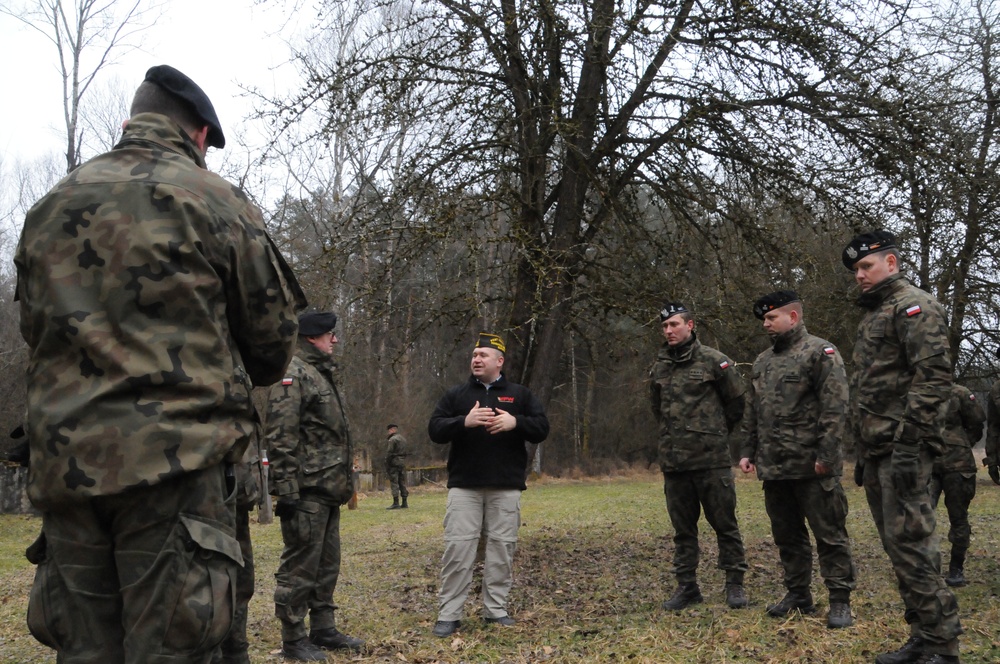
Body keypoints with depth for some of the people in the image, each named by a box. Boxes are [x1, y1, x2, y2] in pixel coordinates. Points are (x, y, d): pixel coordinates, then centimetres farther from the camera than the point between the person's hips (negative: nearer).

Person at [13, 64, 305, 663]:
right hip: (176, 460, -5)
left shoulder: (49, 208, 14)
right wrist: (232, 379, 24)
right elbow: (273, 334, 3)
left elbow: (34, 331, 20)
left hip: (63, 464, 5)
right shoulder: (215, 200, 0)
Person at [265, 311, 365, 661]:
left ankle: (323, 629, 25)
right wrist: (286, 490, -23)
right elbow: (281, 437, -19)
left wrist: (343, 479, 22)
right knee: (300, 566, -1)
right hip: (307, 490, -10)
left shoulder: (321, 374, 19)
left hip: (327, 489, 10)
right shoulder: (292, 373, -12)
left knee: (327, 564, 15)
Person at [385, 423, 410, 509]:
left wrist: (387, 466, -11)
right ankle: (404, 503, 11)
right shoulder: (403, 439, 16)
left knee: (394, 483, -7)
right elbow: (404, 452, 14)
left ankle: (396, 503, -10)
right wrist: (403, 462, 13)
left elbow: (389, 453, -14)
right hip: (403, 463, 8)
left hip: (394, 463, -8)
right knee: (402, 483, 10)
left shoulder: (392, 439, -11)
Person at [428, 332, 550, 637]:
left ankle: (496, 610, 15)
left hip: (506, 487, 1)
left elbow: (542, 428, 3)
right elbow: (435, 430, 0)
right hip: (464, 485, 0)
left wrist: (515, 422, -16)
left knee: (502, 547, 4)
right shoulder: (456, 394, 9)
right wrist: (464, 421, -18)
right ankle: (448, 615, 2)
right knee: (458, 547, -4)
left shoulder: (519, 394, 10)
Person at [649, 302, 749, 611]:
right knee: (683, 528, 10)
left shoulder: (713, 361, -4)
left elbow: (737, 401, 4)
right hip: (673, 460, 5)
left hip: (712, 459, -4)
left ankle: (735, 584, 14)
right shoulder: (659, 368, 10)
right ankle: (686, 587, 18)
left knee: (725, 524, 3)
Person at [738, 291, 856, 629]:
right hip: (773, 467, 7)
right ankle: (798, 594, 25)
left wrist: (826, 455, -19)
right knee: (786, 535, 14)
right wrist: (747, 451, 13)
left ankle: (840, 601, 9)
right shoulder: (762, 362, 17)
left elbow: (835, 407, -14)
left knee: (829, 534, 0)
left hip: (812, 467, -7)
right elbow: (752, 412, 20)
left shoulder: (821, 352, -7)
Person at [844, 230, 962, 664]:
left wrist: (909, 444, -23)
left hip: (901, 448, -10)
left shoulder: (913, 305, -7)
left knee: (909, 541, -10)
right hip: (877, 450, 10)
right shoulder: (873, 316, 22)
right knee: (895, 543, 11)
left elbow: (933, 375, -18)